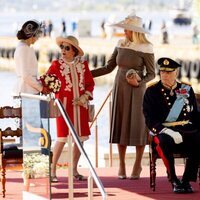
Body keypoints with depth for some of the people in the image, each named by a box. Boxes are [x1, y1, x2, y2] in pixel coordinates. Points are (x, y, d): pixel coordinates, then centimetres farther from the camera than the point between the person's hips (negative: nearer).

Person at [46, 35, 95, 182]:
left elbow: (90, 83, 9)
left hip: (80, 105, 4)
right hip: (64, 104, -4)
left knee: (80, 138, 5)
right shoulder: (57, 64, -1)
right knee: (62, 138, -9)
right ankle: (52, 170, -1)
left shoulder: (83, 64, 6)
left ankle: (74, 170, 17)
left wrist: (85, 96, -4)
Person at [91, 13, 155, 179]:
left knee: (138, 126, -2)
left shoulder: (146, 49, -11)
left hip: (136, 91, -4)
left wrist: (139, 82, -24)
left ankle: (138, 165, 11)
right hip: (120, 89, 4)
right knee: (121, 125, 5)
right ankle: (122, 165, 13)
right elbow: (109, 68, 9)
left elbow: (151, 74, -5)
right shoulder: (121, 45, 4)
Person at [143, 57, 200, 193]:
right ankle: (174, 181, -22)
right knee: (165, 142, -39)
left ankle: (186, 180, -15)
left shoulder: (187, 90, 16)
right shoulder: (152, 92, 6)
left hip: (187, 130, 3)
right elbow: (150, 120, -3)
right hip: (164, 131, -3)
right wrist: (166, 131, -20)